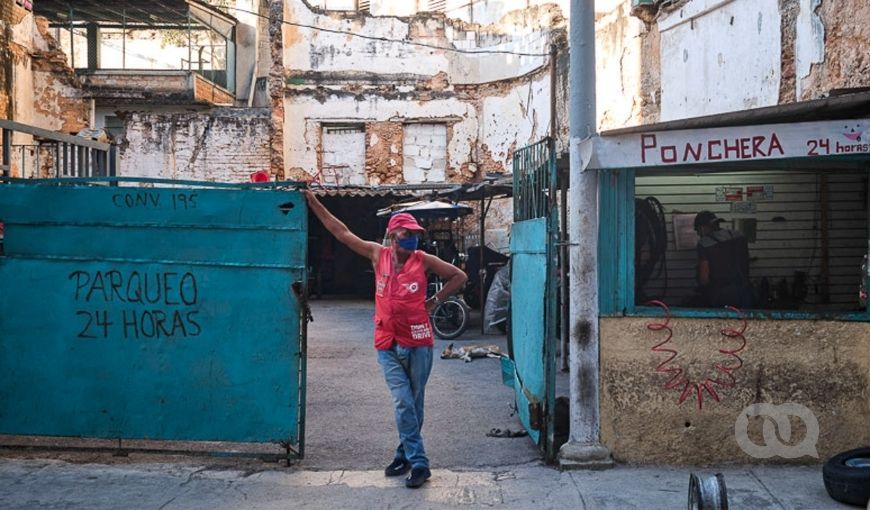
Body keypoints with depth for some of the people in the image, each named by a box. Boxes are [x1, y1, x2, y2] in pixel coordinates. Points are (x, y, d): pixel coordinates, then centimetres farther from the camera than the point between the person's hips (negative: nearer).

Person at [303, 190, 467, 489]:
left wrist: (434, 301, 4)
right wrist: (313, 202, 8)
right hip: (388, 344, 1)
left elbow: (459, 276, 10)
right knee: (403, 403, -6)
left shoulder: (423, 260, -1)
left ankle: (405, 455, 22)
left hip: (418, 343, 0)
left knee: (415, 403, 8)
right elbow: (342, 233, 7)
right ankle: (418, 463, 2)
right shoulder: (378, 255, 3)